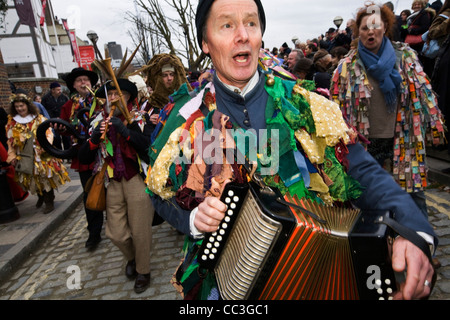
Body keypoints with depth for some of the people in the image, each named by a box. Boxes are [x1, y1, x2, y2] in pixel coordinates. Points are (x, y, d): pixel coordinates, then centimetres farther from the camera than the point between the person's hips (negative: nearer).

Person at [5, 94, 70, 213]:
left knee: (46, 178, -2)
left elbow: (48, 133, -4)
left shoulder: (39, 119, 1)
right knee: (33, 179, 11)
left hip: (42, 155, -2)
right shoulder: (12, 123, 5)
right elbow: (10, 141, 6)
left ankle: (49, 202, 12)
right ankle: (41, 197, 36)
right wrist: (12, 156, 0)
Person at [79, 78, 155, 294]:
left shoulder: (139, 118, -1)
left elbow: (149, 145, -17)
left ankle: (143, 271, 29)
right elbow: (84, 159, 4)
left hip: (138, 180, -3)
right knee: (115, 233, 8)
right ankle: (132, 258, 41)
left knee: (140, 231, 4)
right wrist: (94, 138, -14)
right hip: (113, 183, 4)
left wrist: (125, 130, -24)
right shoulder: (100, 121, 7)